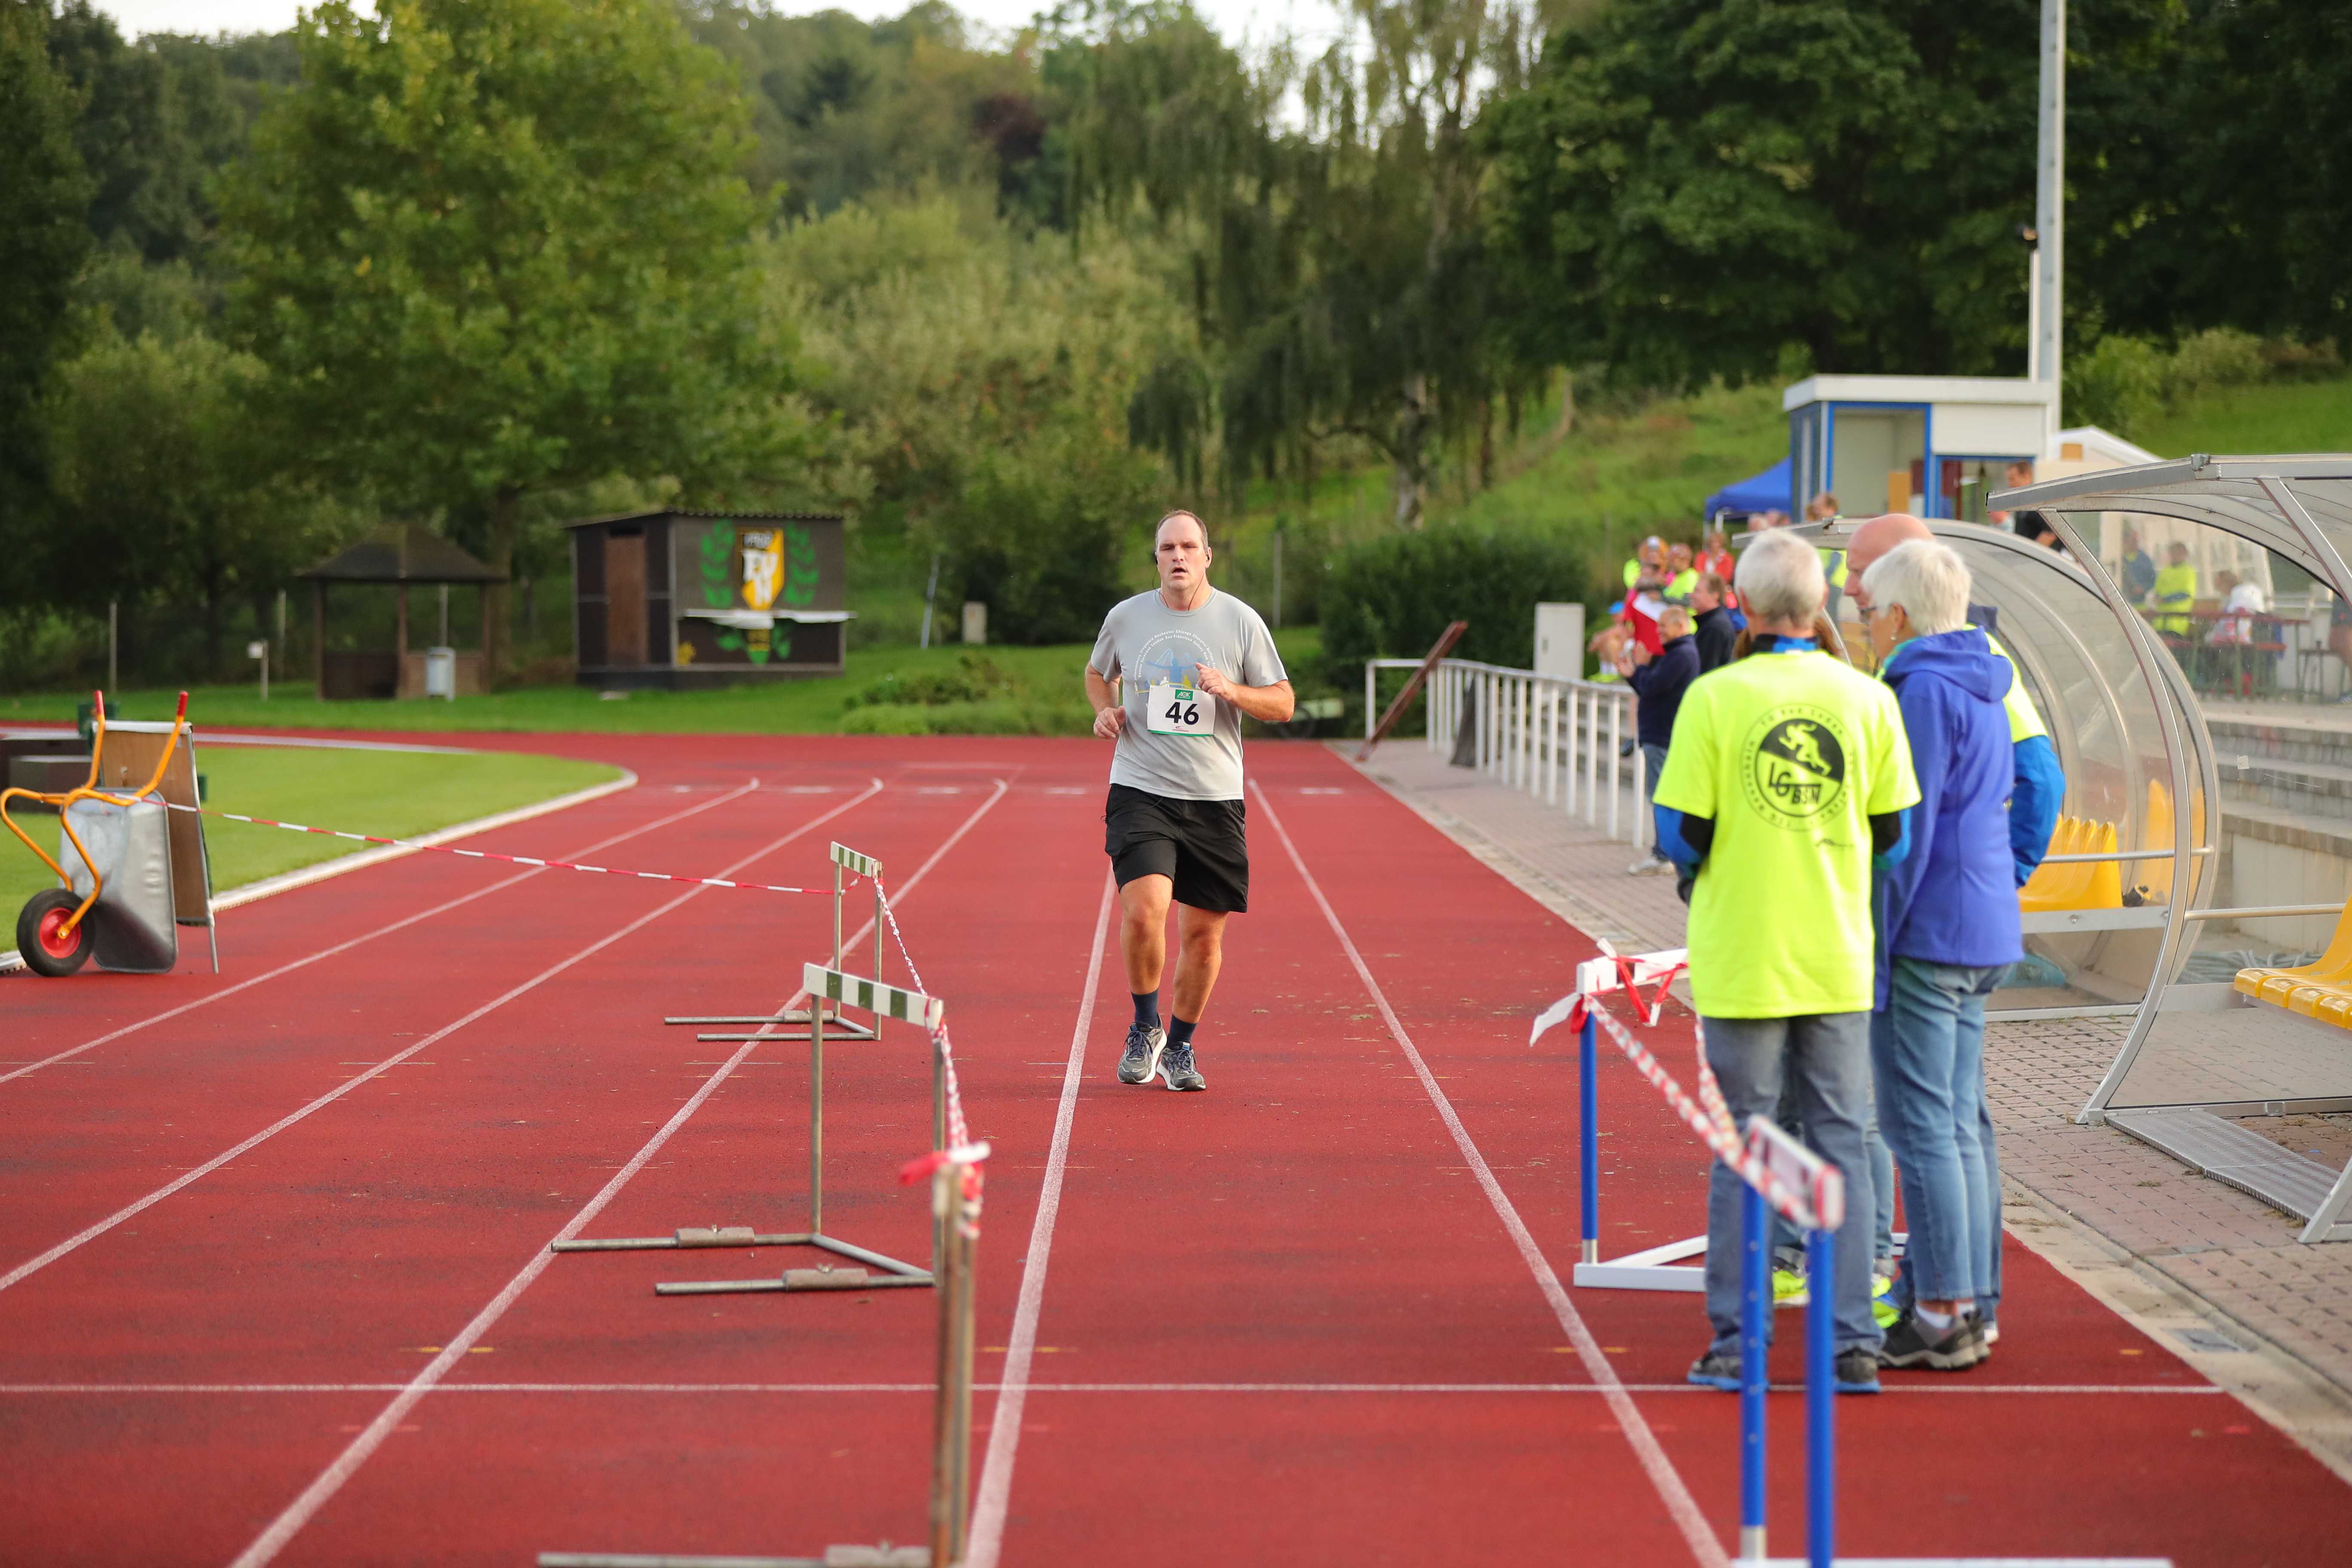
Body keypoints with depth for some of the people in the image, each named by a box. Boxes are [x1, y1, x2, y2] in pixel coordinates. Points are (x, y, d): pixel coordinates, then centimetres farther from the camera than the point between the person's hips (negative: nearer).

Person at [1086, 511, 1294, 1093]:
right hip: (1141, 791, -1)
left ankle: (1180, 1046, 26)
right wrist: (1105, 710, 2)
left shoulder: (1241, 622, 0)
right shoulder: (1125, 618, 4)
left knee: (1204, 934, 4)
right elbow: (1097, 673, 23)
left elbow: (1282, 703, 4)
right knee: (1143, 911, -20)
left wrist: (1232, 691, -15)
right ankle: (1144, 1028, 5)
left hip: (1215, 799, 1)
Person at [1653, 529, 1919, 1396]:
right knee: (1841, 1143, 8)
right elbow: (1894, 834, 4)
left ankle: (1735, 1344, 9)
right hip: (1838, 961, 2)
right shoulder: (1868, 698, 0)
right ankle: (1853, 1344, 8)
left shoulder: (1715, 698, -9)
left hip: (1742, 960, -2)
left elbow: (1682, 837, -8)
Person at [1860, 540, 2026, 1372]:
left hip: (1927, 930, -9)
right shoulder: (1982, 690, 14)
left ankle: (1942, 1317, -3)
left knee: (1921, 1126, -5)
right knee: (1957, 1125, 13)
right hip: (1985, 930, 9)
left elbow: (1908, 833, -17)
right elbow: (2031, 788, 21)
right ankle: (1964, 1303, 17)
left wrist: (1874, 949, -14)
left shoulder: (1924, 691, -14)